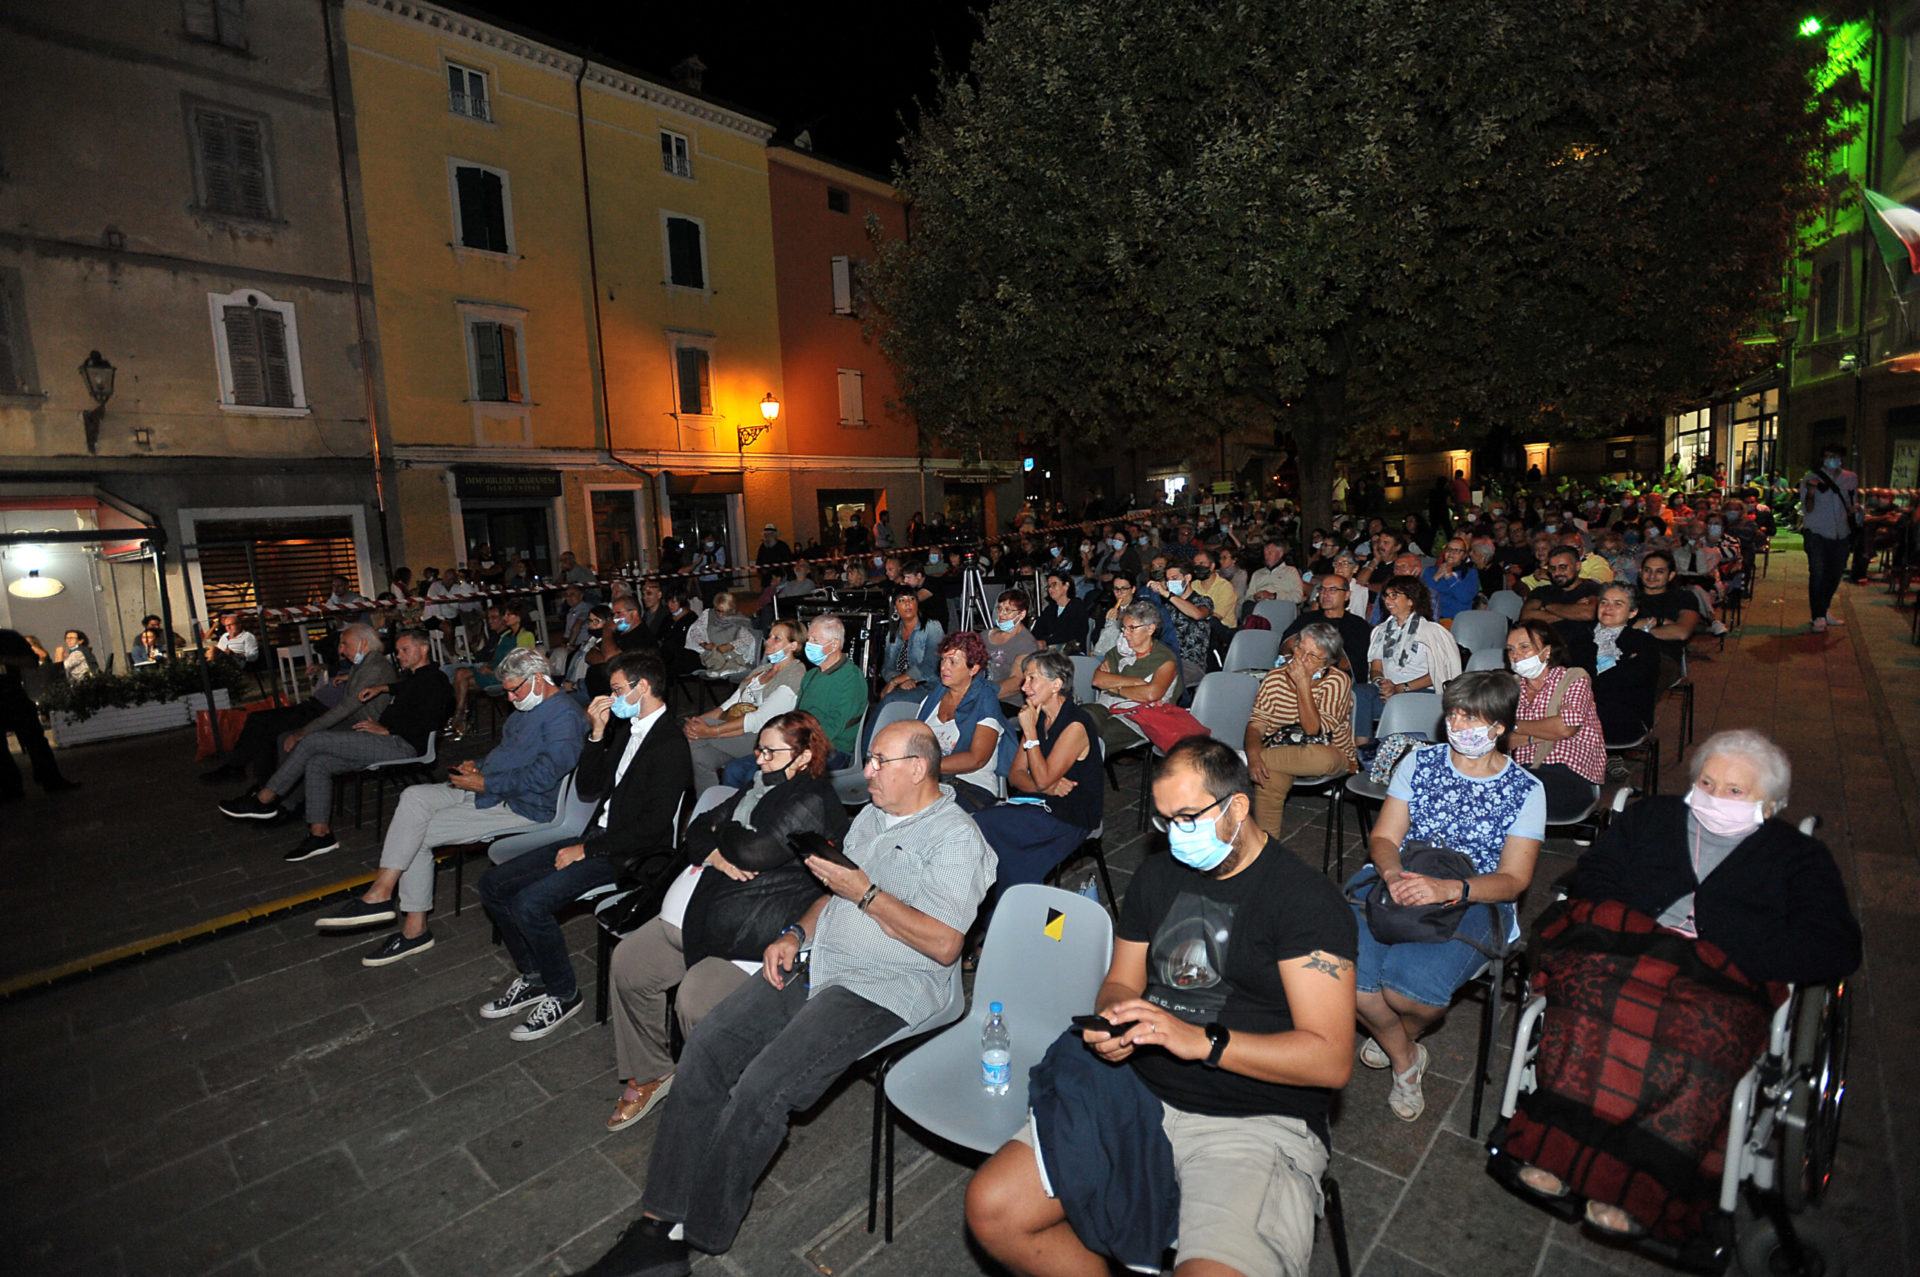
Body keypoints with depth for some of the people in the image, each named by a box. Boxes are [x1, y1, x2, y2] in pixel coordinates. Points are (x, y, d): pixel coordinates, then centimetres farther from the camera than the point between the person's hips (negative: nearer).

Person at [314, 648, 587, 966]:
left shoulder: (564, 715, -18)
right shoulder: (527, 708, 16)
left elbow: (543, 776, -26)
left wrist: (484, 783, -19)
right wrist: (477, 767, 5)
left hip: (521, 807, -10)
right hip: (488, 791, 10)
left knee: (417, 833, -13)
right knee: (415, 796, -6)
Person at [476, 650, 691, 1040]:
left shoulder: (672, 747, -17)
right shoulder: (625, 728, 12)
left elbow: (654, 826, -22)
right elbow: (586, 786, 14)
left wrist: (586, 850, -16)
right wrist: (597, 734, 1)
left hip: (629, 855, -10)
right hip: (596, 837, 10)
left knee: (530, 904, -22)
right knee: (493, 883, 6)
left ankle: (562, 994, 1)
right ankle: (533, 977, 20)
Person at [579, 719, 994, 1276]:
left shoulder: (956, 839, -10)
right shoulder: (871, 816, 16)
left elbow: (944, 945, -18)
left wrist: (865, 893, -18)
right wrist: (796, 933, 5)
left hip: (880, 988, -8)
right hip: (817, 959, 8)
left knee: (760, 1090, -21)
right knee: (706, 1048, -9)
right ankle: (660, 1219, -2)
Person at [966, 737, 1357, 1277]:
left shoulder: (1307, 899, -8)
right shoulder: (1156, 876, 11)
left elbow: (1331, 1059, -13)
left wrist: (1200, 1041, -21)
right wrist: (1113, 1021, -5)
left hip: (1257, 1125, -5)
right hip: (1139, 1093, 5)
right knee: (991, 1209, -8)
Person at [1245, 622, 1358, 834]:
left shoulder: (1338, 681, -9)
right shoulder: (1276, 677, 2)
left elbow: (1315, 732, -18)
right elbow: (1257, 723, -5)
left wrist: (1303, 684, -21)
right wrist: (1253, 755, -25)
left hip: (1330, 755, -2)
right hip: (1279, 751, 2)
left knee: (1322, 758, -38)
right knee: (1271, 777, -33)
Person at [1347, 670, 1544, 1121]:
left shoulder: (1526, 790, 2)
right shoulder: (1420, 762, 7)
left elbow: (1514, 878, -6)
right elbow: (1383, 836, 4)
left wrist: (1448, 889, -26)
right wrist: (1393, 874, -21)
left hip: (1473, 901, -2)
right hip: (1399, 883, 2)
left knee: (1411, 986, -29)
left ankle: (1401, 1036, 13)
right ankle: (1404, 1058, 9)